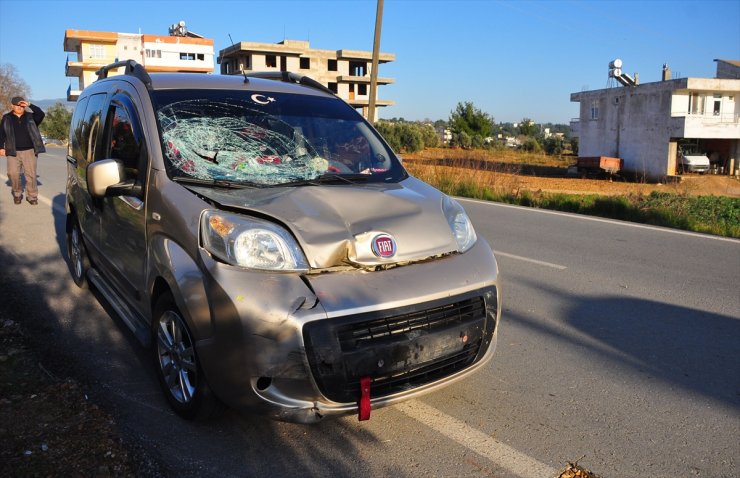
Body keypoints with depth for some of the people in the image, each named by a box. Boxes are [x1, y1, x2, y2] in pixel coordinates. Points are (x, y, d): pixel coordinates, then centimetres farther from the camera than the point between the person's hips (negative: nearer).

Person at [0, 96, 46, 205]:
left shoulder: (30, 117, 11)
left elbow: (41, 114, -8)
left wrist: (30, 105, -11)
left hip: (29, 151, 0)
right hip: (13, 152, 0)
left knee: (31, 174, -3)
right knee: (13, 173, -9)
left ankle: (32, 196, 6)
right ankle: (17, 194, 10)